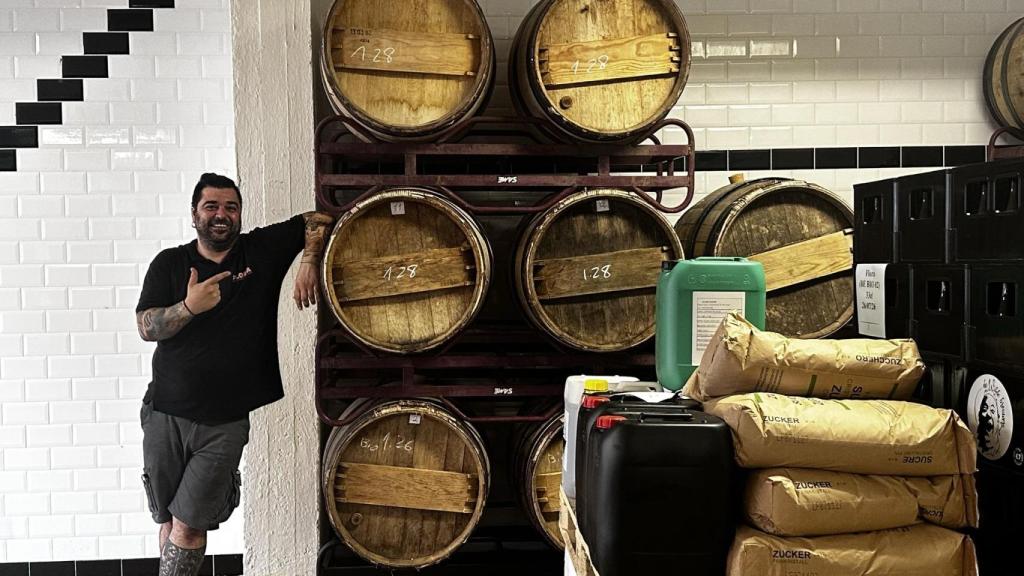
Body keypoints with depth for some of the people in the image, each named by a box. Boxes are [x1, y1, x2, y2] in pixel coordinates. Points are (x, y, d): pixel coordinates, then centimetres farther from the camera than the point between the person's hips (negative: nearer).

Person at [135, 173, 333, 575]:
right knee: (169, 522, 11)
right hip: (166, 416, 2)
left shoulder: (263, 249, 1)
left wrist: (309, 262, -13)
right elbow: (146, 328, -5)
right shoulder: (169, 263, 4)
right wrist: (189, 307, -23)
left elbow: (318, 221, 5)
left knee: (188, 526, -2)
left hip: (225, 422, -2)